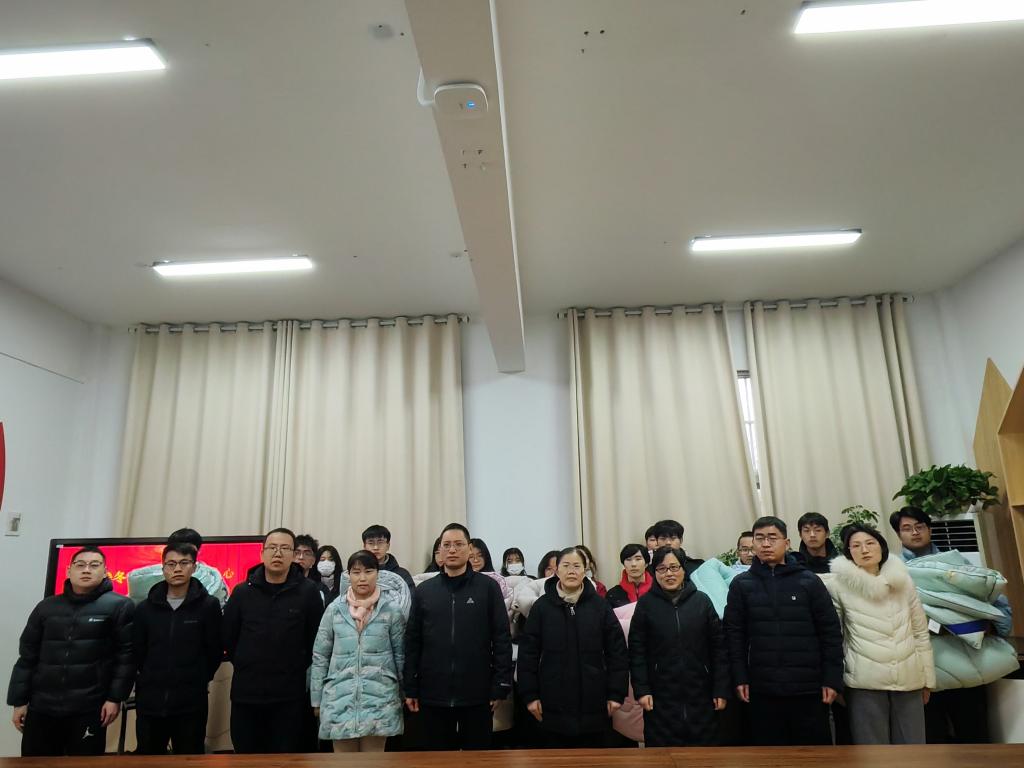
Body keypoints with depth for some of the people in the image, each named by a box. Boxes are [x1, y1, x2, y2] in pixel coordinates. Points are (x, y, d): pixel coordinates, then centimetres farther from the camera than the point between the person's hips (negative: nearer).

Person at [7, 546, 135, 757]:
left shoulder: (119, 606, -3)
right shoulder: (47, 607, 10)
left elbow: (126, 656, -6)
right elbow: (27, 657, 13)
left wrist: (115, 698, -11)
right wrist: (19, 701, 8)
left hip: (88, 710, -4)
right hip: (41, 708, 4)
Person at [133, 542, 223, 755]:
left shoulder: (209, 605, -4)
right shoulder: (145, 607, 6)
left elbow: (215, 650, -1)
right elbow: (137, 651, 11)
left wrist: (200, 680, 3)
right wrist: (152, 680, 10)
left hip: (191, 702, -3)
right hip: (150, 701, 3)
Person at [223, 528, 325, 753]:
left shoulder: (308, 591, -7)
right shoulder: (242, 592, 1)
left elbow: (317, 638, -2)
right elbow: (228, 637, 9)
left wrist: (299, 667, 1)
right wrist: (247, 667, 8)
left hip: (290, 695, -2)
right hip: (246, 693, 3)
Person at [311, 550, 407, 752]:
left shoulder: (391, 610, -1)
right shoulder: (334, 609, 2)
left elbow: (400, 655, 5)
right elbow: (320, 656, 7)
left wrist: (405, 694, 6)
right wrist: (317, 698, 8)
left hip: (379, 699, -1)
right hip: (340, 698, 1)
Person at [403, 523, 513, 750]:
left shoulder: (488, 587, -1)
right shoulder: (424, 590, 5)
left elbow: (502, 638, -2)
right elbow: (412, 641, 6)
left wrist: (500, 686, -6)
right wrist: (410, 688, 3)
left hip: (477, 694, -1)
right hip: (433, 694, 2)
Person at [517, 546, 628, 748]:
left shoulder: (600, 605, 0)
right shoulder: (542, 606, -1)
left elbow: (617, 651, 1)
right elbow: (528, 653, 1)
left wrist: (616, 693, -3)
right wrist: (530, 694, -3)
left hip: (593, 703, 0)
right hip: (554, 704, 0)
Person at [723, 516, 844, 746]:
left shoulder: (809, 581, 1)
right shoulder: (741, 584, 3)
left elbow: (831, 632, 2)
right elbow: (734, 634, 3)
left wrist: (832, 679, -2)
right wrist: (740, 678, -2)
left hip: (808, 689, 0)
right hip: (762, 690, 1)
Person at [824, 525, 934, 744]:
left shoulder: (902, 580, 6)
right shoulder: (839, 585, -4)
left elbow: (921, 631, 11)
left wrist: (927, 677, 11)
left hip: (908, 679, 4)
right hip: (865, 681, -3)